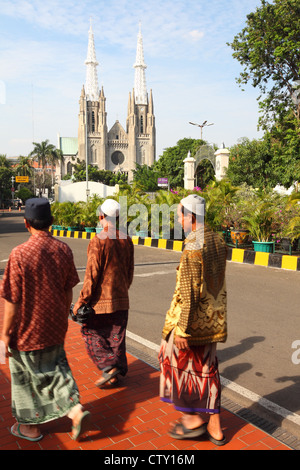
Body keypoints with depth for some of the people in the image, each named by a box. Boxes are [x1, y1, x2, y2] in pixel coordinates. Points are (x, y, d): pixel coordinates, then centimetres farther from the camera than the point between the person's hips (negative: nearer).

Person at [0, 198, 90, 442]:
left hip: (28, 330, -4)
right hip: (55, 329, 5)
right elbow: (68, 291, 2)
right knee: (56, 368, 24)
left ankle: (32, 426, 34)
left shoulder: (20, 254, -23)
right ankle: (75, 409, 12)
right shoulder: (63, 249, -7)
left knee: (27, 376, 17)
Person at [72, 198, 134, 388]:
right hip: (121, 300, 6)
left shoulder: (98, 241, -16)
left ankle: (109, 366, 3)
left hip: (101, 299, -6)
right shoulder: (127, 240, 3)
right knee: (117, 336, 14)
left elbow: (92, 274, -17)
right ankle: (116, 375, 23)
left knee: (91, 333, 11)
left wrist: (81, 301, -9)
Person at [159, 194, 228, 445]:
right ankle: (214, 427, 28)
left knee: (178, 362, 13)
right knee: (207, 368, 17)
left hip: (192, 319, -8)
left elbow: (190, 292, -23)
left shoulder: (193, 247, -22)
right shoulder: (218, 242, 4)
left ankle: (193, 418, 24)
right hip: (213, 320, 8)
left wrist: (182, 328, -18)